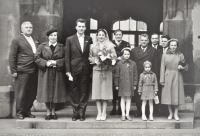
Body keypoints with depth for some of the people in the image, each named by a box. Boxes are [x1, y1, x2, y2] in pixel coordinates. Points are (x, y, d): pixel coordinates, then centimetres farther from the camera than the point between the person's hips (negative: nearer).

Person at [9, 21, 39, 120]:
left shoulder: (35, 41, 17)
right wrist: (13, 71, -7)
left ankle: (27, 111, 22)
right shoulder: (17, 41, 0)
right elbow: (12, 57, -3)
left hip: (34, 71, 6)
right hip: (22, 72, -5)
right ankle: (19, 113, 13)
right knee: (21, 93, 1)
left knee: (32, 93, 8)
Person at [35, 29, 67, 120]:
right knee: (46, 92, 0)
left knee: (55, 92, 2)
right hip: (45, 73, 0)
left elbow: (65, 59, 0)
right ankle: (48, 112, 12)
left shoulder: (61, 47, 7)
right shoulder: (42, 46, 5)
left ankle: (53, 112, 16)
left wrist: (56, 62, -15)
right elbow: (37, 58, -1)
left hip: (57, 73, 1)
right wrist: (46, 63, -14)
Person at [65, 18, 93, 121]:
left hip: (85, 70, 1)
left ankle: (82, 114, 12)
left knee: (84, 93, 3)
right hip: (74, 70, -1)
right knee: (74, 93, 4)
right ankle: (75, 113, 13)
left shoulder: (89, 39, 7)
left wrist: (91, 70, 0)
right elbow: (67, 56, 2)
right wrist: (68, 71, -5)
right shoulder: (70, 39, 4)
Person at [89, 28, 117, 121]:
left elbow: (114, 57, 4)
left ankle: (104, 113, 8)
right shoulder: (93, 46, 12)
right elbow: (90, 58, 12)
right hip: (96, 70, 1)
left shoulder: (110, 45, 7)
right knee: (97, 91, 0)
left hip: (107, 70, -1)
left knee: (106, 91, 0)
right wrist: (95, 60, -7)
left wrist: (109, 59, -15)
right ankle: (99, 113, 7)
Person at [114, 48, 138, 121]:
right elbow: (117, 75, 3)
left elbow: (135, 74, 7)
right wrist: (116, 85, 1)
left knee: (128, 99, 5)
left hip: (130, 84, 1)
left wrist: (135, 84, 3)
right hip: (122, 84, -1)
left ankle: (127, 114, 13)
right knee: (123, 99, 5)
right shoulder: (119, 63, 0)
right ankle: (123, 114, 11)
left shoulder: (133, 63, 4)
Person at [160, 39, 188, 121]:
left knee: (176, 95, 1)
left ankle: (176, 114, 12)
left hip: (177, 77, 0)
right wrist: (162, 80, -2)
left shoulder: (180, 55, 4)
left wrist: (182, 67, -13)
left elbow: (186, 67, 10)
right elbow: (162, 68, 3)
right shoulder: (165, 55, 4)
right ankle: (170, 113, 16)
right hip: (168, 76, 0)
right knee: (168, 95, 2)